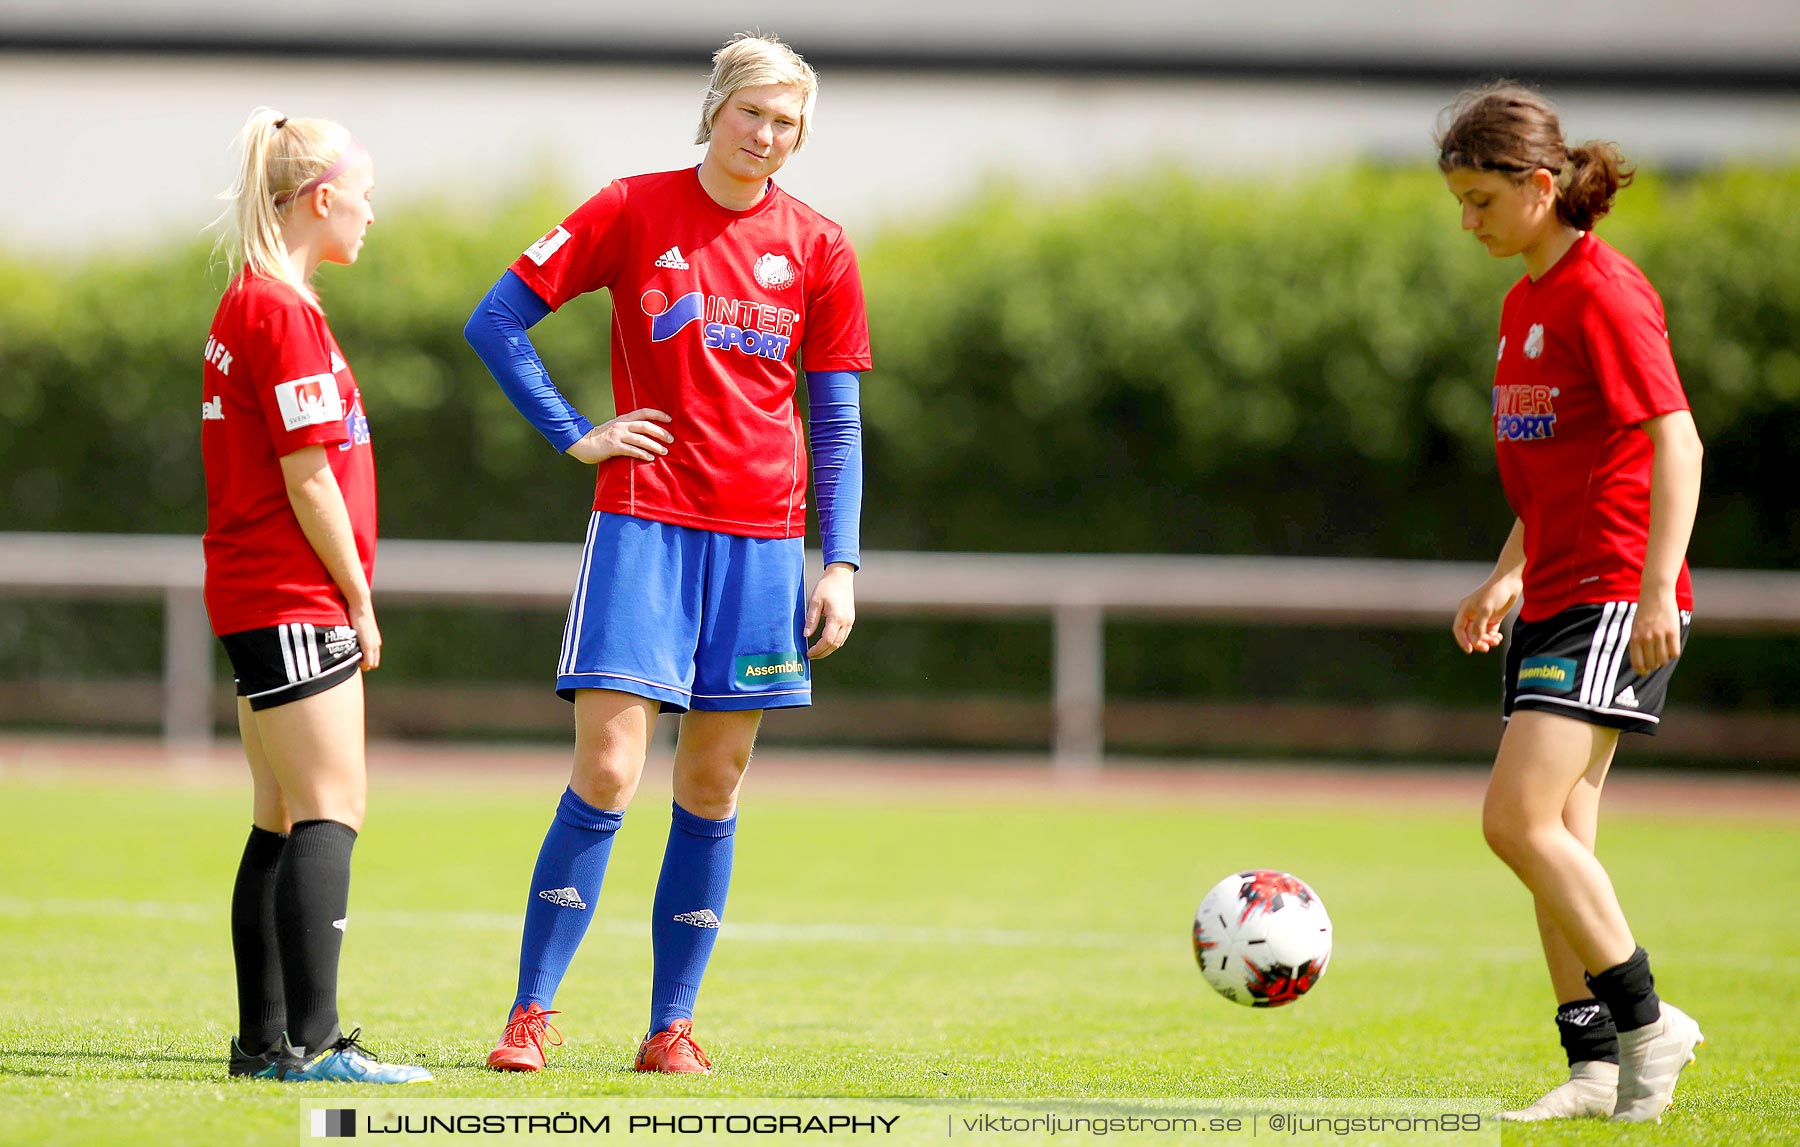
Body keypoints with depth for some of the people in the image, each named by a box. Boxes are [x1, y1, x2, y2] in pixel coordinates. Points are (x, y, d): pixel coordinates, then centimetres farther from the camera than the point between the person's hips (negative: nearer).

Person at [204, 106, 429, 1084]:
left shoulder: (249, 306, 17)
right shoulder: (284, 314, -14)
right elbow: (307, 477, -17)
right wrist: (359, 602, -10)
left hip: (260, 600, 10)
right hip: (295, 598, -10)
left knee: (284, 820, 11)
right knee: (329, 812, -12)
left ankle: (265, 1041, 12)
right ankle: (311, 1042, -17)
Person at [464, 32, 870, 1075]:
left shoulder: (818, 247, 7)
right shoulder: (634, 211, 0)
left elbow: (838, 424, 10)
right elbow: (497, 322, 3)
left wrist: (841, 564, 3)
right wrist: (576, 435, -3)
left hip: (761, 538, 3)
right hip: (643, 521, -3)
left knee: (713, 789, 4)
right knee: (607, 773, -11)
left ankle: (672, 1027, 11)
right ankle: (531, 1015, -5)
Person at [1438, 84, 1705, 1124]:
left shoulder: (1605, 293, -13)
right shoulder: (1527, 302, 15)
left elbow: (1676, 440, -19)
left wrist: (1656, 588, -25)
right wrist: (1510, 576, 24)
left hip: (1616, 596, -9)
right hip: (1556, 598, 9)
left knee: (1519, 818, -17)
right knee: (1558, 842, 6)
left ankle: (1645, 1020, -7)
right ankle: (1596, 1066, 10)